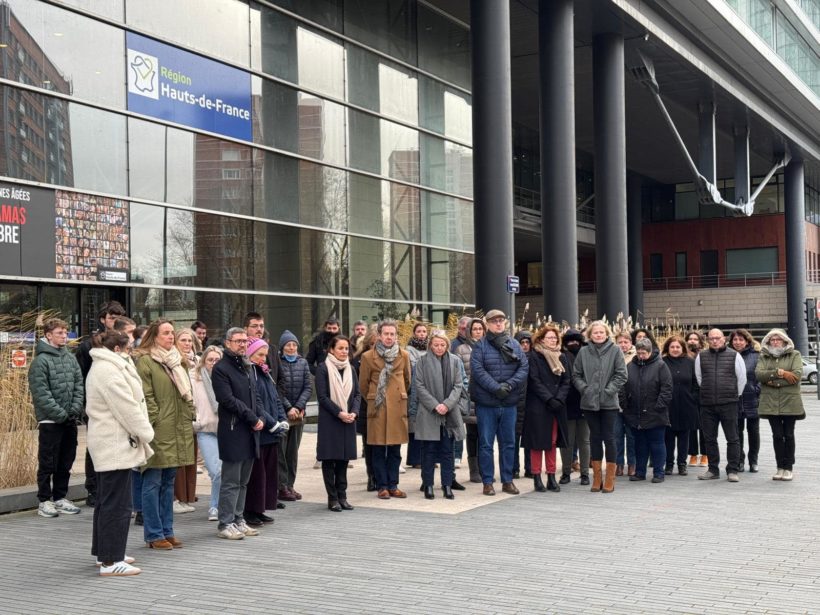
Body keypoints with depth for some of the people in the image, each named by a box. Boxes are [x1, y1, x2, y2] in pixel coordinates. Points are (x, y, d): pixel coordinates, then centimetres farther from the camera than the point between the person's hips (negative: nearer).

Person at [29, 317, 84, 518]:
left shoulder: (71, 358, 10)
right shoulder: (41, 361, -10)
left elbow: (79, 385, 9)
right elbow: (41, 393, -15)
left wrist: (75, 409, -5)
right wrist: (60, 414, -17)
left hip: (70, 421, 6)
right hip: (50, 421, -6)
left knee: (66, 462, 12)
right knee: (48, 463, 1)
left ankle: (60, 498, 22)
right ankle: (44, 501, 10)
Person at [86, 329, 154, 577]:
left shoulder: (101, 368, 18)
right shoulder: (109, 371, -17)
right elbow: (127, 408, -20)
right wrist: (146, 434, -9)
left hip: (107, 443, 12)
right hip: (116, 444, -12)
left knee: (107, 501, 17)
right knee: (117, 504, -9)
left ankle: (104, 553, 26)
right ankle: (110, 561, -7)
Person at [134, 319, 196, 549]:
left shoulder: (178, 360, 16)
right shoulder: (145, 361, -7)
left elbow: (187, 391, 20)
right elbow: (146, 397, -12)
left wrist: (189, 416, 12)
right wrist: (154, 423, -17)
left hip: (178, 430, 8)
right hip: (158, 431, -7)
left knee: (168, 482, 13)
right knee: (153, 483, 0)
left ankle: (167, 530, 20)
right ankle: (154, 534, 6)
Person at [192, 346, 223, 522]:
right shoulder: (194, 380, 1)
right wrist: (193, 424, -6)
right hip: (206, 430, -2)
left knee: (226, 471, 3)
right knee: (217, 471, -12)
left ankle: (215, 507, 21)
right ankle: (216, 506, 6)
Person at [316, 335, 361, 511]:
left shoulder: (350, 369, 12)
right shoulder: (323, 368, -5)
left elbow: (357, 394, 9)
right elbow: (322, 396, -10)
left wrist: (353, 412, -8)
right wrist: (339, 413, -16)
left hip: (348, 420, 5)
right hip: (329, 421, -5)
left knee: (344, 458, 8)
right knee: (329, 459, -1)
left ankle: (342, 496, 15)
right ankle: (332, 498, 5)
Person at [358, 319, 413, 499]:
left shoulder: (404, 356, 6)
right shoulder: (368, 357, -1)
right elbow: (363, 384, 8)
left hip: (398, 408, 2)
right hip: (377, 408, -2)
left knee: (395, 450, 5)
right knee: (379, 450, 1)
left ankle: (393, 486, 13)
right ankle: (382, 486, 8)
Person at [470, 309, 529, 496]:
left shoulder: (514, 345, 8)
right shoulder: (481, 345, -2)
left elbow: (524, 367, 0)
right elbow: (477, 370, -12)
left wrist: (509, 385, -14)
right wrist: (496, 388, -20)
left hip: (509, 403, 3)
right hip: (486, 402, -3)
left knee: (508, 443, 10)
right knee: (486, 443, 3)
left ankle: (507, 480, 20)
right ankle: (487, 482, 11)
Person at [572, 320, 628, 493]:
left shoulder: (615, 351, -1)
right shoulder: (583, 352, 4)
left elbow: (621, 375, -4)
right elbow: (576, 375, 7)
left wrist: (609, 390, -11)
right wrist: (584, 388, -7)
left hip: (609, 402, -2)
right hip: (589, 401, 2)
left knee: (609, 438, 1)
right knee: (595, 437, 9)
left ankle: (610, 479, 9)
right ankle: (597, 477, 17)